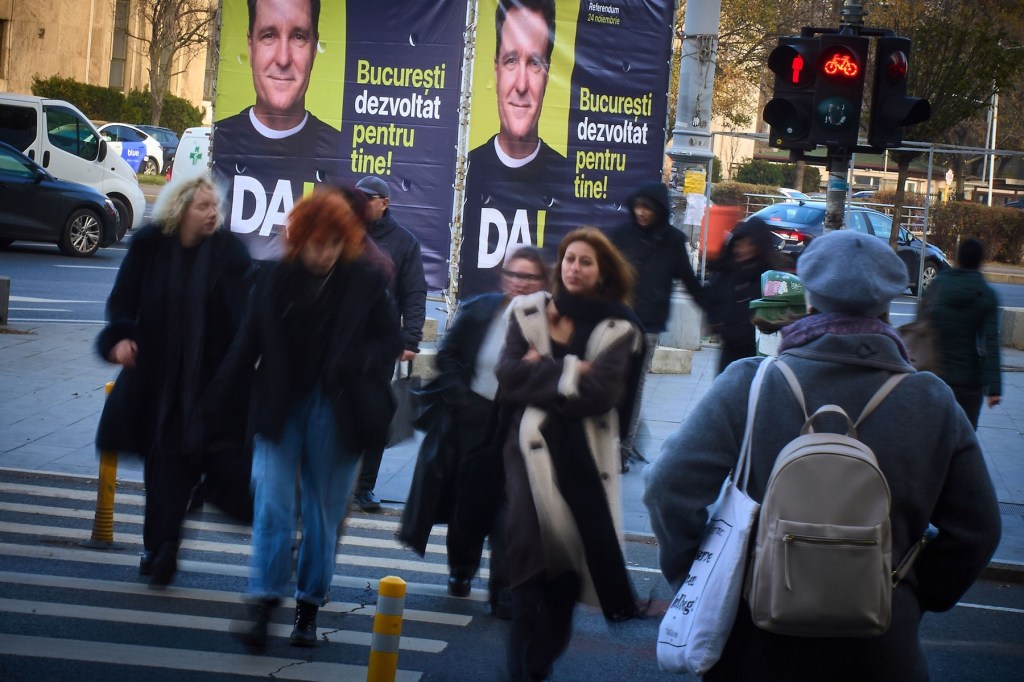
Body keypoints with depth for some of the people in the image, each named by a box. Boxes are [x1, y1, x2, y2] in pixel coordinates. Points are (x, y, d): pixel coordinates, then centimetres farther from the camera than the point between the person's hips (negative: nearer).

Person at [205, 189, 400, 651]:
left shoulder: (366, 283, -3)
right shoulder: (274, 279, 1)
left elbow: (387, 342, 2)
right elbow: (248, 344, 5)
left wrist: (353, 366, -17)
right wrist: (214, 401, 1)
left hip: (335, 413, 0)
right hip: (279, 409, 0)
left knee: (324, 513, 8)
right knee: (272, 505, -8)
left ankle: (309, 605, 20)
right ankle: (263, 606, -8)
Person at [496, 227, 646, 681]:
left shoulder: (617, 328, 3)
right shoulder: (528, 313, 7)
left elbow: (601, 393, -10)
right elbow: (509, 377, -4)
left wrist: (542, 371, -7)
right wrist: (570, 373, -9)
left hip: (584, 451, 0)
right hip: (532, 443, 0)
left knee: (567, 549, 3)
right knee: (531, 542, -15)